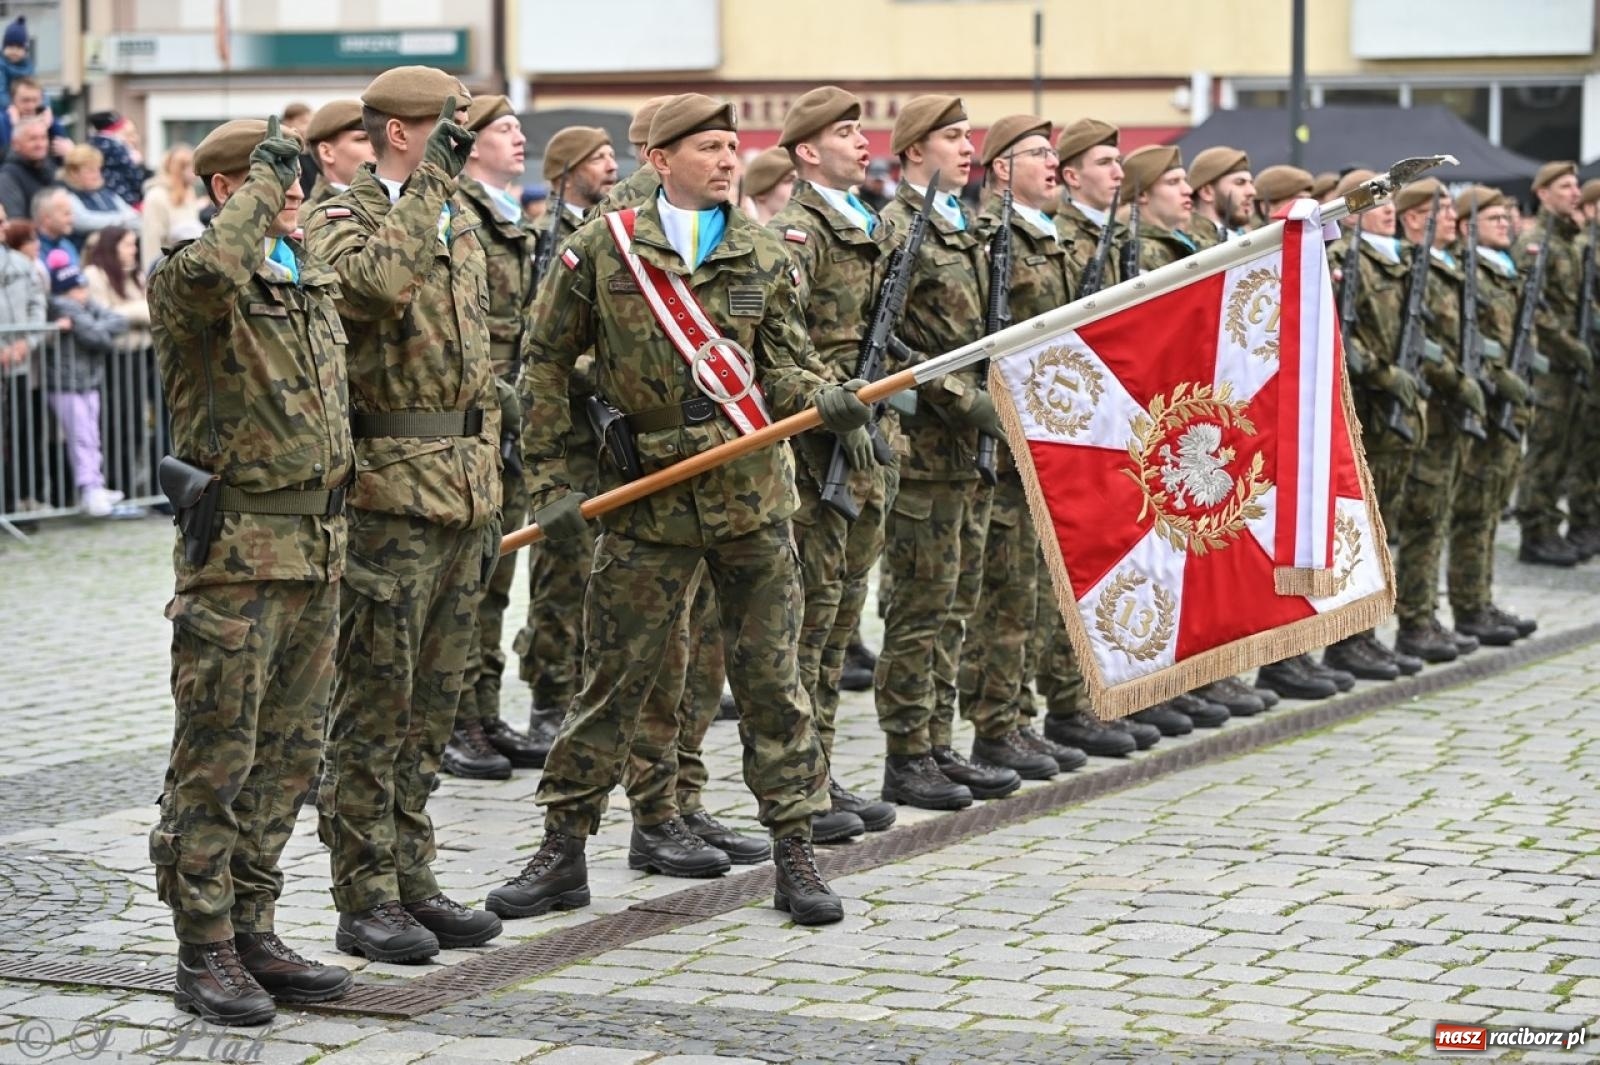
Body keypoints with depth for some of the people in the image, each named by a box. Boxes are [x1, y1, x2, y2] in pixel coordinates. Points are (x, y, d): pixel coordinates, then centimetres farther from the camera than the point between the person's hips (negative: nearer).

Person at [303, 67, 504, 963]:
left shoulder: (462, 228, 17)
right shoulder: (339, 218, -7)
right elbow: (378, 281, -32)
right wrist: (428, 185, -21)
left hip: (464, 490, 8)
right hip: (388, 490, -8)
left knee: (433, 706, 12)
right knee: (375, 706, -2)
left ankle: (412, 882, 20)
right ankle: (366, 900, 4)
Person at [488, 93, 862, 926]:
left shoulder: (764, 255, 8)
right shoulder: (602, 247, 1)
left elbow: (782, 366, 8)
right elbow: (544, 364, 7)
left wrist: (824, 398, -15)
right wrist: (549, 483, 2)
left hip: (752, 490, 1)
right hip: (647, 498, -1)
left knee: (771, 676, 4)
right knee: (611, 678, 4)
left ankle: (794, 856, 12)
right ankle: (563, 852, 15)